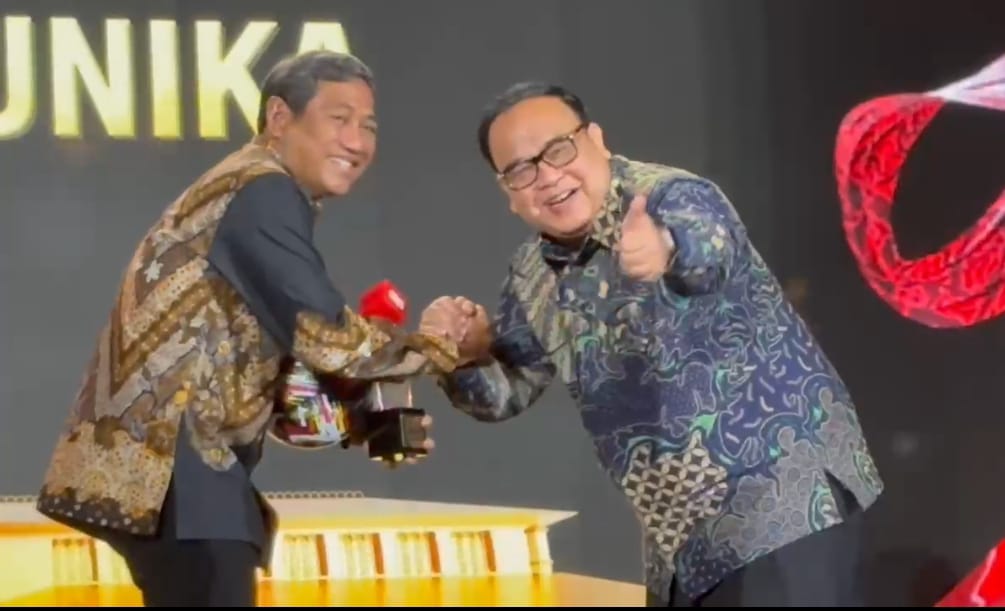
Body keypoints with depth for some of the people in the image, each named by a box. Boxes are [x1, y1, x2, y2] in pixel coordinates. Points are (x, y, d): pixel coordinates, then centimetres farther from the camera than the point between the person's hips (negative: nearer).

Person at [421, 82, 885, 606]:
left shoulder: (672, 199, -16)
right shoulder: (533, 275, 5)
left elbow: (706, 250, -40)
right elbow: (506, 390, 16)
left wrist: (666, 248, -63)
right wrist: (466, 354, -6)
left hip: (792, 505, -8)